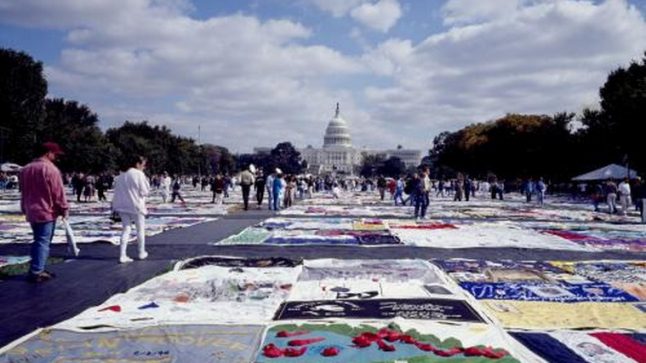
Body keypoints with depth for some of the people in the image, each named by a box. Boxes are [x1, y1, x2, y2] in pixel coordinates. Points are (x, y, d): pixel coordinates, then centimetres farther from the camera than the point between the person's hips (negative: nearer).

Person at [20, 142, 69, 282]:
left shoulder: (26, 169, 12)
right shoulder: (51, 169, -15)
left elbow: (23, 192, 19)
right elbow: (58, 193, -15)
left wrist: (25, 209, 25)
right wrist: (64, 209, -5)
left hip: (31, 212, 9)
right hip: (47, 212, -8)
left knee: (38, 241, 16)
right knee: (43, 242, -4)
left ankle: (37, 269, 19)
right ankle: (36, 272, -3)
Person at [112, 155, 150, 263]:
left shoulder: (122, 175, 7)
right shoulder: (139, 174, -13)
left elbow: (117, 191, 9)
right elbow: (145, 191, -13)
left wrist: (115, 205, 14)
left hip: (123, 206, 5)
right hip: (136, 206, -5)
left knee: (126, 229, 8)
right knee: (140, 229, 12)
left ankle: (122, 255, 0)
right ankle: (142, 253, 23)